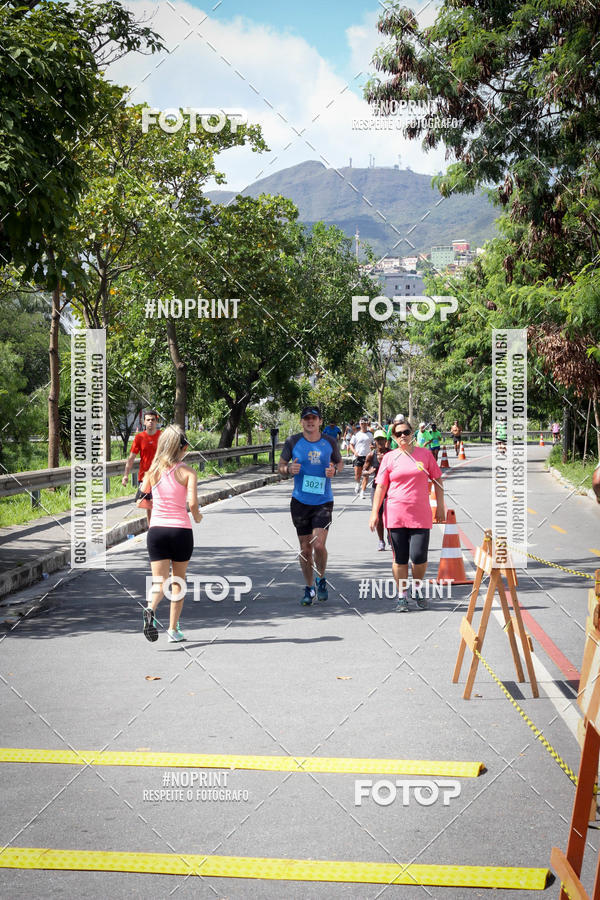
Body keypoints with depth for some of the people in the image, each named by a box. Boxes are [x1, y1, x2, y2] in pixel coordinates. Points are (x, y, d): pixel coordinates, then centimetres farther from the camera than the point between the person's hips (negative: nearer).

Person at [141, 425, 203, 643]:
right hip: (181, 530, -2)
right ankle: (173, 629, 18)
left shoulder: (153, 470, 2)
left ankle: (150, 609, -30)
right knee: (178, 581, 15)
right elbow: (192, 503, -16)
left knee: (159, 582, 3)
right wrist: (197, 517, 4)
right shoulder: (188, 472, -6)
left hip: (157, 529, 2)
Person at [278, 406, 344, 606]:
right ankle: (309, 588, 24)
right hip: (300, 501, 1)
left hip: (323, 501, -1)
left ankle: (321, 579, 13)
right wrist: (289, 469, -14)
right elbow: (281, 465, 9)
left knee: (319, 544, -14)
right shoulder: (293, 442, -1)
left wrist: (334, 470, -6)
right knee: (305, 548, 7)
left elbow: (340, 463, 17)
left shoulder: (330, 442, 2)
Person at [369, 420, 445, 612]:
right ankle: (402, 596, 15)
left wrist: (440, 507, 8)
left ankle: (418, 589, 19)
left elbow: (437, 479, 12)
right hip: (395, 515, 0)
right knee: (400, 558, 3)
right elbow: (381, 487, 5)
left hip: (420, 515, 0)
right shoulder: (389, 458, 5)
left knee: (419, 556, -7)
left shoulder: (425, 454, 6)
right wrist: (374, 512, -1)